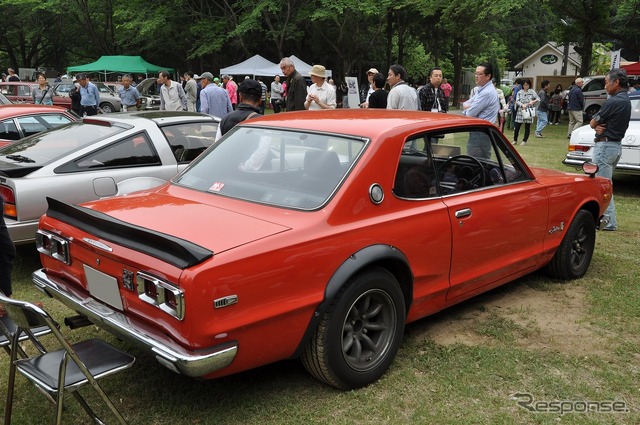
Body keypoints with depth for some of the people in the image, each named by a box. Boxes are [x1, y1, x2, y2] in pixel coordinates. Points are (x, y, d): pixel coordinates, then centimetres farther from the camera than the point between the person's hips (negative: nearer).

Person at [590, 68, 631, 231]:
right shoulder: (625, 100, 13)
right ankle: (606, 217, 28)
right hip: (616, 145, 10)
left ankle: (609, 222, 0)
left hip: (605, 146, -10)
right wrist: (600, 126, -7)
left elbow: (592, 123, -11)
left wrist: (597, 125, 9)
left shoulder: (614, 102, -20)